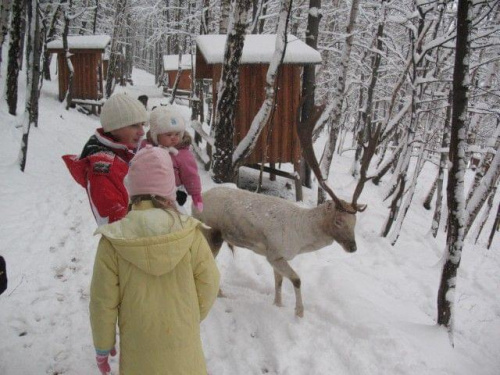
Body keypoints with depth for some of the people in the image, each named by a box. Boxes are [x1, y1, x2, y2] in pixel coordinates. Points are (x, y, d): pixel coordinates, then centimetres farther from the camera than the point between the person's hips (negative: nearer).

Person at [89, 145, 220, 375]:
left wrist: (102, 346, 5)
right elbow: (209, 284, -8)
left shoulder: (113, 242, -18)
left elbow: (103, 302, -11)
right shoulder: (189, 233, -17)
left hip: (139, 347, 0)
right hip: (182, 340, 1)